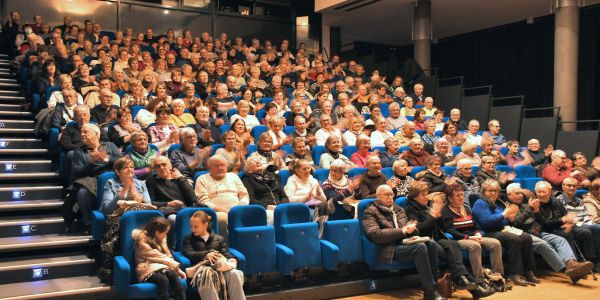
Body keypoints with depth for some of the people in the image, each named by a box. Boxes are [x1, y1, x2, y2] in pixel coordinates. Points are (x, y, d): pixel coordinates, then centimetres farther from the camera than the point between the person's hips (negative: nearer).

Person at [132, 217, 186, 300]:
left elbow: (167, 255, 13)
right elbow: (155, 256, -10)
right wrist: (174, 264, -10)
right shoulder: (142, 239, -5)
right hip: (147, 268, -5)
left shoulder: (160, 239, 17)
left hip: (161, 266, 5)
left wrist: (178, 269, -1)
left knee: (173, 275, -29)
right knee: (163, 280, -35)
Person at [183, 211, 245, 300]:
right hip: (201, 266, -2)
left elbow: (225, 252, 15)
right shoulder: (188, 239, 23)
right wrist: (206, 254, -16)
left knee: (234, 273, -35)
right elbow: (188, 254, 4)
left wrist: (231, 259, -11)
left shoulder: (219, 238, 28)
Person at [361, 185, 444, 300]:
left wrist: (411, 228, -4)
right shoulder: (370, 212, 3)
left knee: (431, 244, -23)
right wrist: (402, 231, -15)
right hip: (390, 249, -6)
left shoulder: (399, 209, 24)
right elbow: (375, 235, -13)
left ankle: (434, 284, -19)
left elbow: (414, 231, 23)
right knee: (420, 247, -31)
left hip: (405, 243, 6)